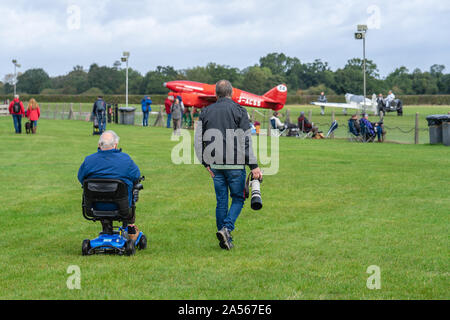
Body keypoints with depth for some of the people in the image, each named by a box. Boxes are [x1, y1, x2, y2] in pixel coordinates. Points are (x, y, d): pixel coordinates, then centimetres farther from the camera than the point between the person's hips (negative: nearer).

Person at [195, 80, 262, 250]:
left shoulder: (206, 112, 7)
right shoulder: (238, 110, -4)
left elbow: (198, 142, 6)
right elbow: (246, 141, -9)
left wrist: (206, 163, 15)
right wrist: (254, 166, -8)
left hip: (215, 165, 4)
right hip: (235, 164, -3)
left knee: (221, 201, 10)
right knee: (238, 198, 8)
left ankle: (225, 240, 11)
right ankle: (226, 228, -13)